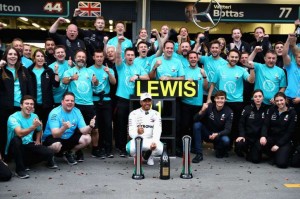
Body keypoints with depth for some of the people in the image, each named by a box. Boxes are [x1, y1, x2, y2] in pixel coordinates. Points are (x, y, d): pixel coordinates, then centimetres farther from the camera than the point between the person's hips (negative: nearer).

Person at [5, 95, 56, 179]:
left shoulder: (35, 116, 2)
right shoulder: (13, 118, -18)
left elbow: (39, 130, 22)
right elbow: (20, 133, -36)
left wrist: (37, 140, 6)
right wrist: (33, 126, -48)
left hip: (29, 145, 4)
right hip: (15, 147, -4)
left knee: (49, 153, -19)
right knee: (16, 139, -39)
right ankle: (20, 169, -22)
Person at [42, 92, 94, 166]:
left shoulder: (77, 111, -7)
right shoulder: (55, 113, -22)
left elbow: (83, 130, -11)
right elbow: (55, 134, -32)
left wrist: (90, 126, -34)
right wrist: (64, 128, -52)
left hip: (69, 137, 6)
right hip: (53, 137, -5)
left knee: (87, 138, -12)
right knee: (56, 145, -37)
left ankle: (68, 153, 7)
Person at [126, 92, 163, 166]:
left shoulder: (156, 114, 1)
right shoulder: (134, 114, -4)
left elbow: (157, 131, -12)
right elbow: (131, 132, -13)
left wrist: (154, 142, -32)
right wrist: (137, 132, -39)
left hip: (151, 140, 1)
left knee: (160, 148, -32)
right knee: (130, 148, -35)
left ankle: (150, 157, 7)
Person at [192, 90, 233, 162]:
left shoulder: (228, 112, -12)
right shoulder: (209, 107, -11)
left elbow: (227, 130, -17)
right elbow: (195, 119, -19)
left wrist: (217, 134, -37)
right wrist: (202, 111, -38)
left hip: (219, 135, -1)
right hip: (207, 134, 1)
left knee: (226, 140, -34)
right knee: (196, 124, -26)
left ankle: (219, 150, 7)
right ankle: (199, 154, -20)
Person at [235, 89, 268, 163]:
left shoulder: (266, 110, 3)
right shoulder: (247, 109, 2)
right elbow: (241, 124, -1)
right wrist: (241, 135, -16)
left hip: (259, 137, 0)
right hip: (248, 136, 0)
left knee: (255, 159, -15)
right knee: (238, 144, -31)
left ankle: (253, 151, 23)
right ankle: (247, 150, 7)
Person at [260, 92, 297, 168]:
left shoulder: (292, 113, -3)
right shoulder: (271, 110, 5)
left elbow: (290, 132, -8)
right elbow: (265, 125, -5)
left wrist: (278, 145, -16)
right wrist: (263, 136, -27)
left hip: (285, 140, -3)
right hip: (272, 138, 3)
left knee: (281, 163, -25)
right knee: (261, 143, -31)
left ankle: (283, 153, 12)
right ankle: (273, 156, 1)